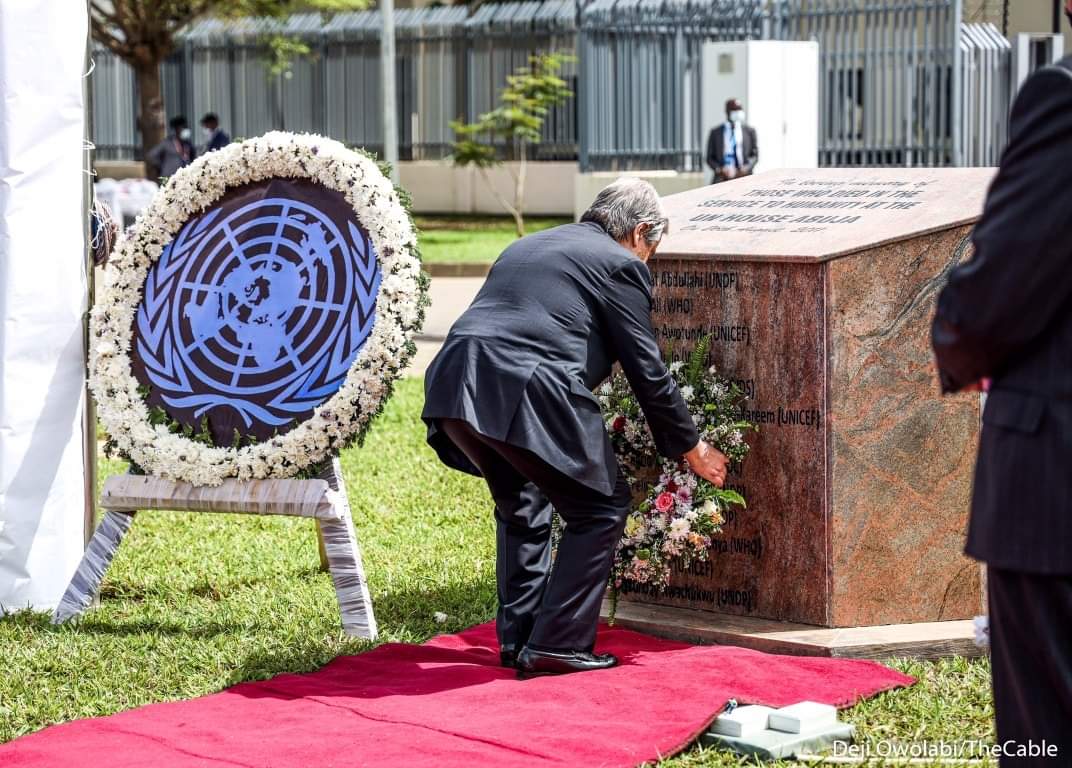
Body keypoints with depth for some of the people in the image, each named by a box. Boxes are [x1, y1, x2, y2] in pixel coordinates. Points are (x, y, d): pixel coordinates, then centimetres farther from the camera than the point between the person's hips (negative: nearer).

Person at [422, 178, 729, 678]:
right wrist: (691, 448, 19)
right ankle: (555, 646, 4)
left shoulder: (526, 248, 31)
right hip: (529, 394, -7)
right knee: (601, 509, 9)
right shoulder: (620, 264, 9)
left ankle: (517, 639, 27)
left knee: (522, 505, 28)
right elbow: (647, 371, 7)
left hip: (454, 387, 8)